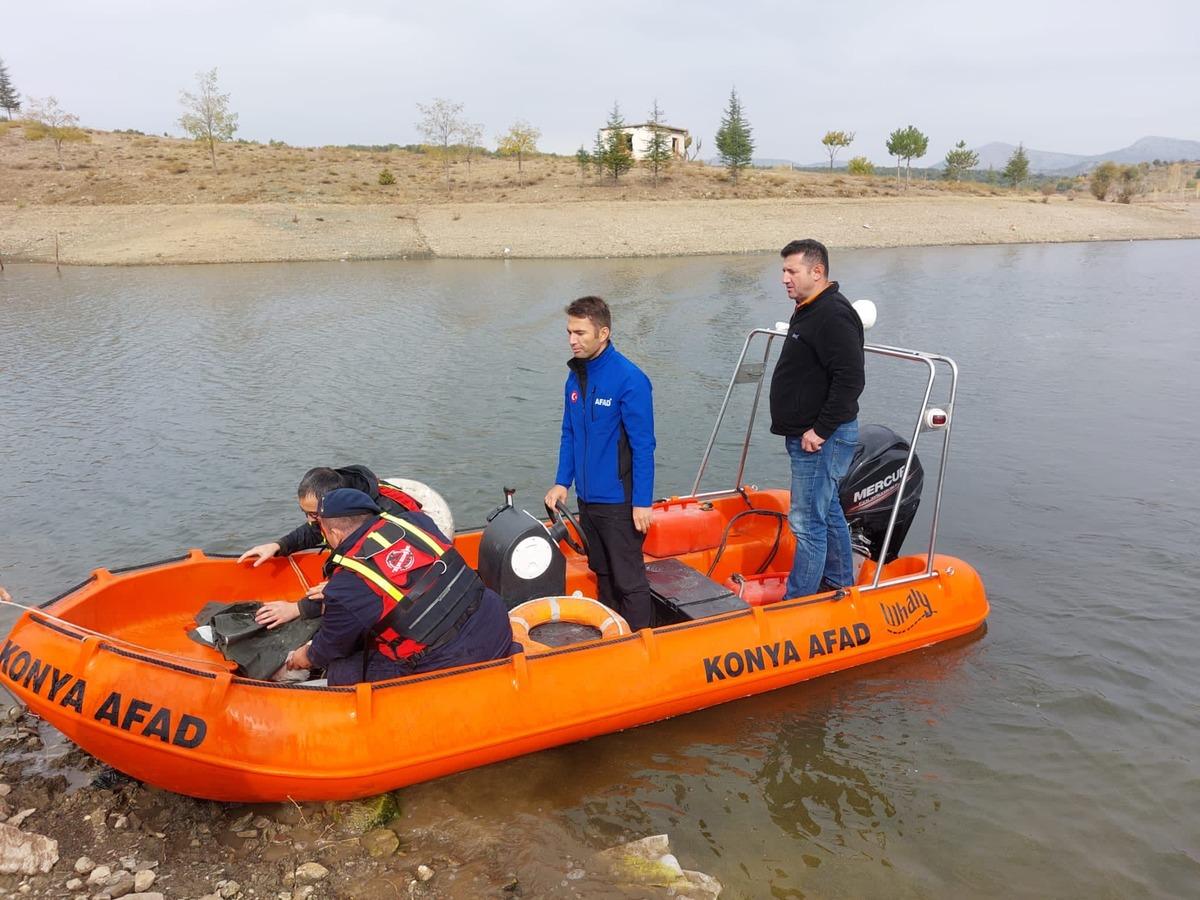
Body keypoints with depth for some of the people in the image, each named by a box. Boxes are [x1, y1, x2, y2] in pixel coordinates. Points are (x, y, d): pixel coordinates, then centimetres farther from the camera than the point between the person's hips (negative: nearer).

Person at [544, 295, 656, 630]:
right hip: (587, 498, 8)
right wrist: (562, 482, 5)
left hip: (619, 502, -7)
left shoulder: (629, 379, -18)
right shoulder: (575, 378, 4)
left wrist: (642, 502, -17)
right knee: (602, 574, 21)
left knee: (629, 581, 1)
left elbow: (643, 446, -17)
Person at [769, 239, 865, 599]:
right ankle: (840, 585, 35)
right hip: (807, 435, 11)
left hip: (822, 439, -11)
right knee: (828, 512, 21)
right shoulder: (808, 311, 14)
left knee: (807, 522, -5)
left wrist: (821, 430, -23)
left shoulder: (833, 316, -19)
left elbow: (850, 380, -27)